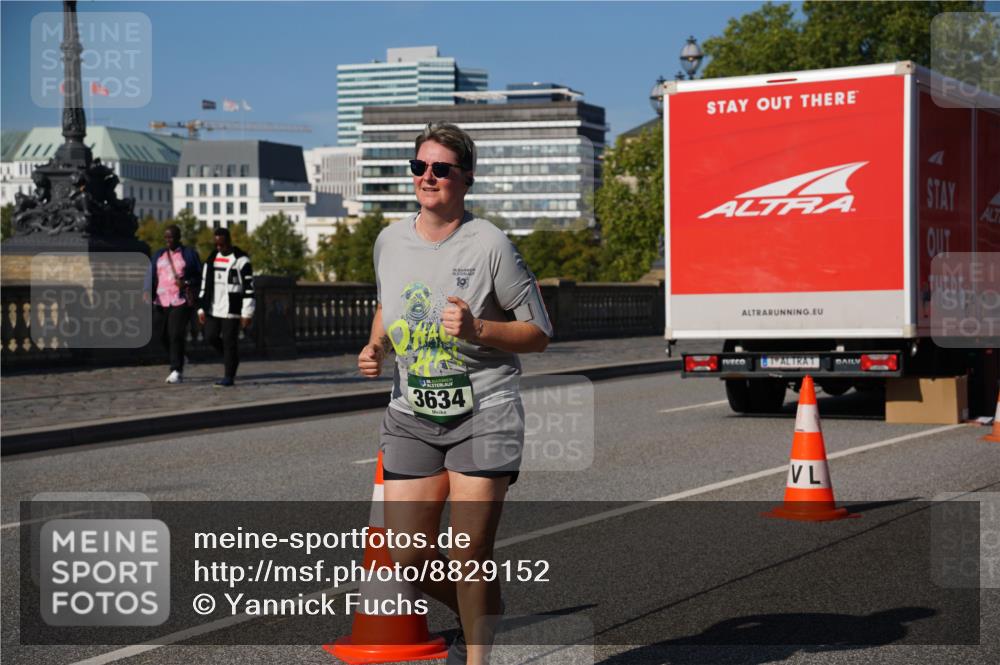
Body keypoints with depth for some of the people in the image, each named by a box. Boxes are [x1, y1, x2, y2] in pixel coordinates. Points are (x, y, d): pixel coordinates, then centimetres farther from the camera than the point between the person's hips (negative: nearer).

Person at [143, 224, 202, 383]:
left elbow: (200, 277, 3)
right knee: (164, 336, 7)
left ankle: (176, 371, -8)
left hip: (181, 300, -4)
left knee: (176, 335, -12)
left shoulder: (189, 254, 4)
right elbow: (150, 276, 4)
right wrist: (147, 292, -14)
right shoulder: (158, 255, 14)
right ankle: (179, 360, 32)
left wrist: (187, 283, -15)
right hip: (161, 301, 4)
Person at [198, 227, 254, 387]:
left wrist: (247, 313, -14)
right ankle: (230, 357, 27)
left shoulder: (241, 260, -9)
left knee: (229, 341, -4)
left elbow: (249, 288, -10)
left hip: (232, 310, -6)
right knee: (211, 336, 2)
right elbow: (205, 285, 14)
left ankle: (229, 376, 4)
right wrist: (202, 309, 9)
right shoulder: (212, 258, 11)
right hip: (214, 308, 6)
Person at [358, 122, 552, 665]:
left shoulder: (489, 245, -9)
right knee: (407, 558, 2)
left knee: (470, 555, -8)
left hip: (483, 415, -4)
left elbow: (538, 334, -4)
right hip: (411, 416, 5)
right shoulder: (390, 242, 6)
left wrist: (476, 329, -20)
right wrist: (375, 346, 6)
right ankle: (482, 618, 32)